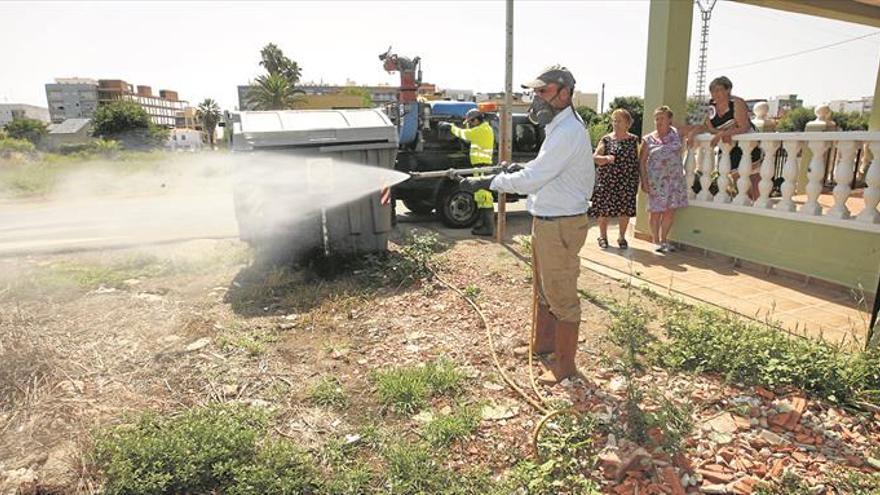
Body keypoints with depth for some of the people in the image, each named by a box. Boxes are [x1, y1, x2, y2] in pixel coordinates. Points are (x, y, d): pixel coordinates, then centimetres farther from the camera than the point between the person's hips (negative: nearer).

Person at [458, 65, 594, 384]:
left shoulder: (568, 132, -21)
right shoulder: (559, 126, 13)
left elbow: (532, 180, -24)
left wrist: (491, 182, -14)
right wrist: (524, 168, 7)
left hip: (561, 225, -11)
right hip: (546, 221, 11)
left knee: (562, 297, 2)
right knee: (543, 290, 22)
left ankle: (565, 365, 17)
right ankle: (542, 344, 40)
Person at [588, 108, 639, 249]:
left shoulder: (633, 140, 8)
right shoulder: (606, 139, 3)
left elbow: (637, 159, 10)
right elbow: (595, 158, -3)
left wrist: (638, 180, 5)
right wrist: (606, 158, -22)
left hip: (627, 182, 1)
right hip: (607, 181, -1)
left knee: (625, 210, 4)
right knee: (604, 209, 1)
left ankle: (621, 237, 20)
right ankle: (603, 236, 18)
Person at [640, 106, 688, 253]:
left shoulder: (676, 133, 4)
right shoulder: (648, 140, 0)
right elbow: (642, 162, 1)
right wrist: (644, 181, -5)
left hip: (675, 179, 2)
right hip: (656, 181, -2)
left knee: (670, 211, 5)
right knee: (656, 212, 2)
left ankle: (664, 240, 20)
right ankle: (656, 241, 15)